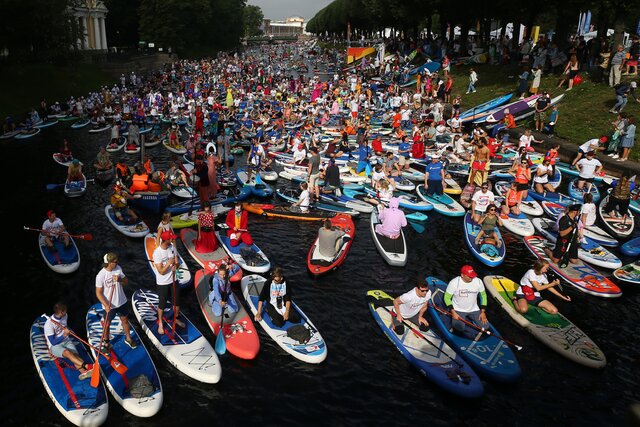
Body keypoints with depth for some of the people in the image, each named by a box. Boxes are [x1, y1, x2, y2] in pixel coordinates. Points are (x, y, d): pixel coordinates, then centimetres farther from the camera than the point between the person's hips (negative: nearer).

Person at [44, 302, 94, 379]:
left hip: (66, 341, 5)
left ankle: (84, 371, -56)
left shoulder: (65, 316, 3)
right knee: (67, 352, -37)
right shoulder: (49, 324, -17)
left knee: (75, 354, -28)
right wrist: (64, 335, -24)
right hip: (55, 346, -5)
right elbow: (53, 342, -16)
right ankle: (87, 366, -56)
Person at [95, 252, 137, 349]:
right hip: (109, 305, -4)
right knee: (106, 324, 12)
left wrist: (120, 280, -22)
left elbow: (127, 282, 0)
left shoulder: (118, 268, -8)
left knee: (125, 320, 19)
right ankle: (106, 343, 33)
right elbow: (98, 293, -17)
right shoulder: (101, 275, -22)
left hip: (121, 302, 5)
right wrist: (106, 305, -26)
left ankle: (128, 338, 39)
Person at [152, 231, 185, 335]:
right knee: (162, 303, 9)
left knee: (177, 300, 18)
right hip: (162, 282, -5)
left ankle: (176, 319, 41)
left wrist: (176, 266, -23)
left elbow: (177, 262, -1)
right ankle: (160, 324, 30)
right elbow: (161, 271, -22)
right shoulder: (157, 253, -24)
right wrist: (169, 263, -35)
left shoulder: (172, 247, -7)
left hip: (173, 279, 6)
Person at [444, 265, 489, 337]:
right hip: (458, 310, -3)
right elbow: (447, 298, -11)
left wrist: (483, 312, -2)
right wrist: (453, 312, -19)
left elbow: (483, 296, 4)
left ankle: (468, 319, 18)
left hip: (474, 309, 3)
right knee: (460, 328, -24)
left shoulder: (478, 281, -11)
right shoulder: (454, 283, -20)